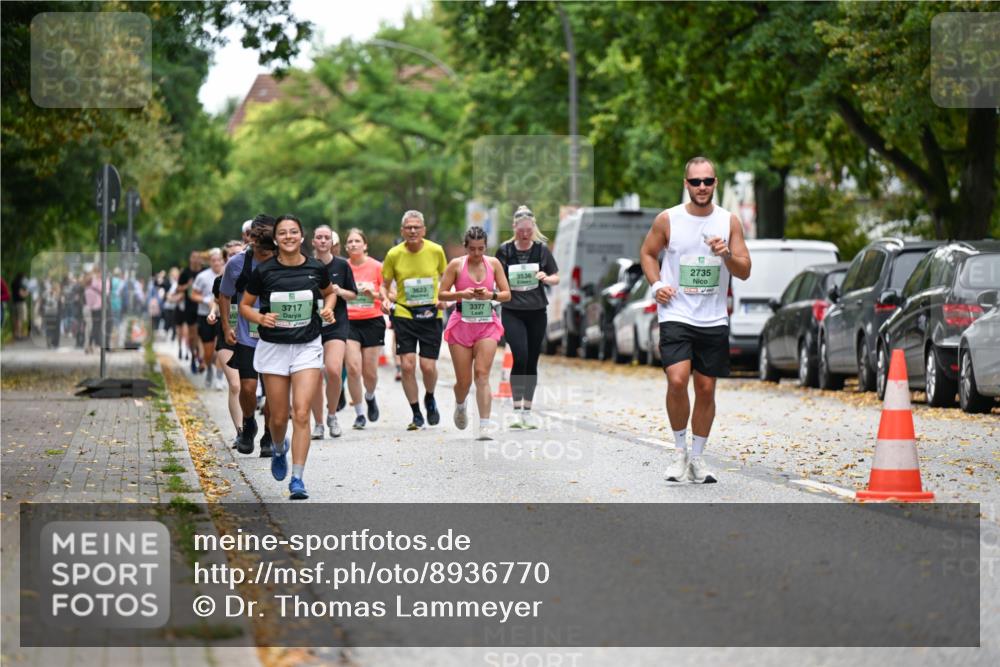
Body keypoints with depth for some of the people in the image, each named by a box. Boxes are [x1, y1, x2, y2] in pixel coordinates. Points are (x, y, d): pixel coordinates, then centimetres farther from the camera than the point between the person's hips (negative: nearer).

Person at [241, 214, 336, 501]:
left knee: (301, 413, -13)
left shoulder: (316, 269, -3)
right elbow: (244, 305, 4)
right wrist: (260, 318, -15)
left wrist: (328, 308, -3)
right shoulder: (263, 271, -7)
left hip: (308, 347, 0)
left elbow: (329, 293, 17)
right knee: (279, 417, 7)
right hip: (273, 347, 0)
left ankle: (297, 479, -10)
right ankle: (279, 450, 43)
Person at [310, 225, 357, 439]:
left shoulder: (341, 265, 2)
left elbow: (353, 294, 9)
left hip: (336, 324, -1)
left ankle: (332, 415, 3)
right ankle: (318, 424, 13)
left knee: (333, 371, -19)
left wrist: (340, 291, -10)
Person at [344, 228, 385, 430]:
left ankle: (370, 397, 36)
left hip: (372, 322, 0)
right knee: (353, 368, -13)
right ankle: (359, 413, 1)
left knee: (370, 371, 1)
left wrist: (373, 294, -16)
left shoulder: (376, 267, -1)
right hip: (349, 322, 0)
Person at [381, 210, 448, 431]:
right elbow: (384, 284, 7)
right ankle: (416, 414, 7)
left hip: (430, 314, 0)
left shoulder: (436, 251, -3)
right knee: (407, 365, -8)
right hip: (403, 313, 0)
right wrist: (385, 299, -13)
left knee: (428, 366, -6)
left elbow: (446, 278, 12)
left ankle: (430, 399, 28)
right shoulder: (394, 254, -4)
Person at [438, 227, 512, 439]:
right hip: (461, 324, 0)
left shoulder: (493, 264, 3)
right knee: (463, 380, 3)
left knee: (482, 374, -14)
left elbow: (507, 294, 5)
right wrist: (462, 294, -19)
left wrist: (491, 295, -16)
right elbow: (441, 294, -1)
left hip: (487, 325, 0)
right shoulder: (456, 264, -2)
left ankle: (485, 425, -17)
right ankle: (460, 406, 38)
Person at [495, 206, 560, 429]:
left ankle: (527, 410, 16)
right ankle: (517, 409, -11)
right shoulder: (505, 251, -2)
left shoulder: (542, 250, 1)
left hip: (537, 312, 2)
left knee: (532, 362, 6)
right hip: (512, 312, -2)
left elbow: (556, 278, 9)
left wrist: (546, 278, -13)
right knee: (520, 357, -17)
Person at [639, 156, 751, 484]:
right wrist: (656, 285, -1)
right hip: (676, 315, -2)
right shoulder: (667, 220, -2)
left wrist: (726, 255, -17)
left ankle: (697, 457, 20)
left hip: (713, 319, 2)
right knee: (677, 381, -20)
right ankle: (680, 450, -1)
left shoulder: (729, 222, 2)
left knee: (706, 389, 6)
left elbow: (745, 271, 3)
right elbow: (647, 252, 14)